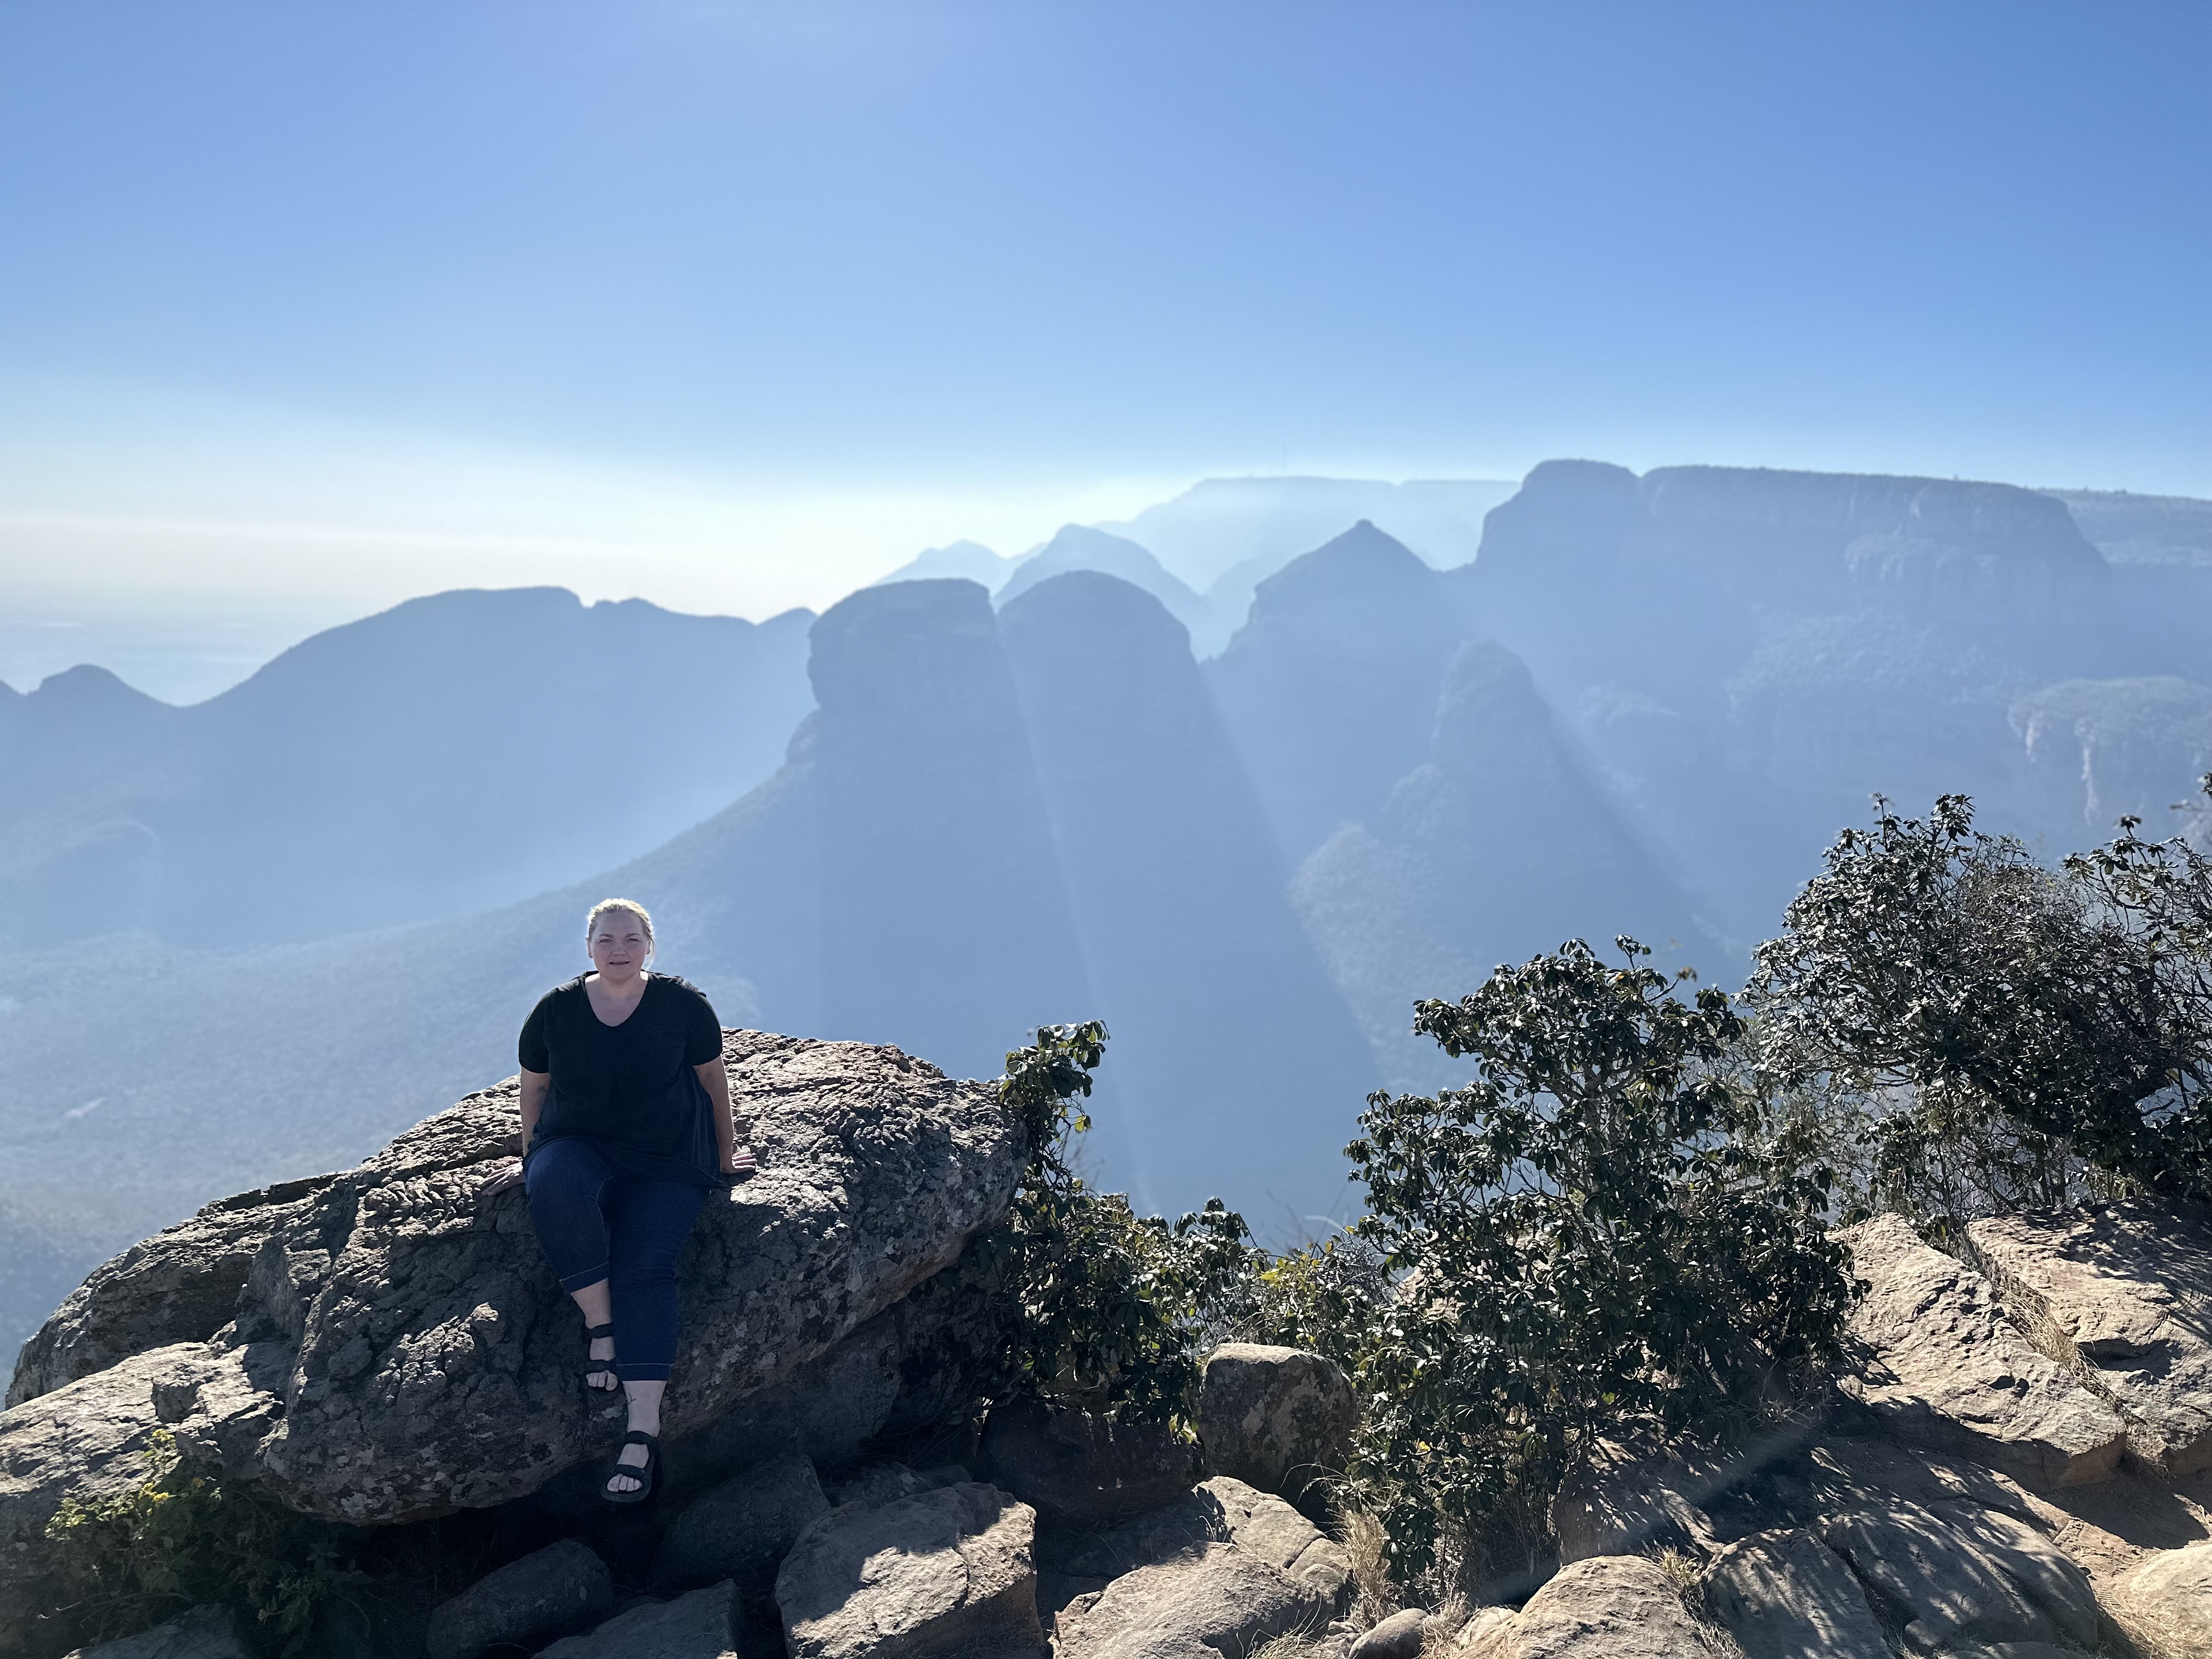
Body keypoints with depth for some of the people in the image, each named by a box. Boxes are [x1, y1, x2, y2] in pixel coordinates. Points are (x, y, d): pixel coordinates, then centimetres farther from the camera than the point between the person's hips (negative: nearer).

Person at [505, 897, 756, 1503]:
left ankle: (644, 1433, -25)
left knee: (644, 1268, -23)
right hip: (576, 1146, 1)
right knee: (556, 1191, -36)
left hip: (666, 1162, -1)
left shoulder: (683, 1005, -4)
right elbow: (533, 1086, 14)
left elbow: (712, 1078, 8)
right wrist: (530, 1160, 18)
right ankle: (600, 1326, -20)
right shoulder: (555, 1010, 0)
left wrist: (725, 1153, 15)